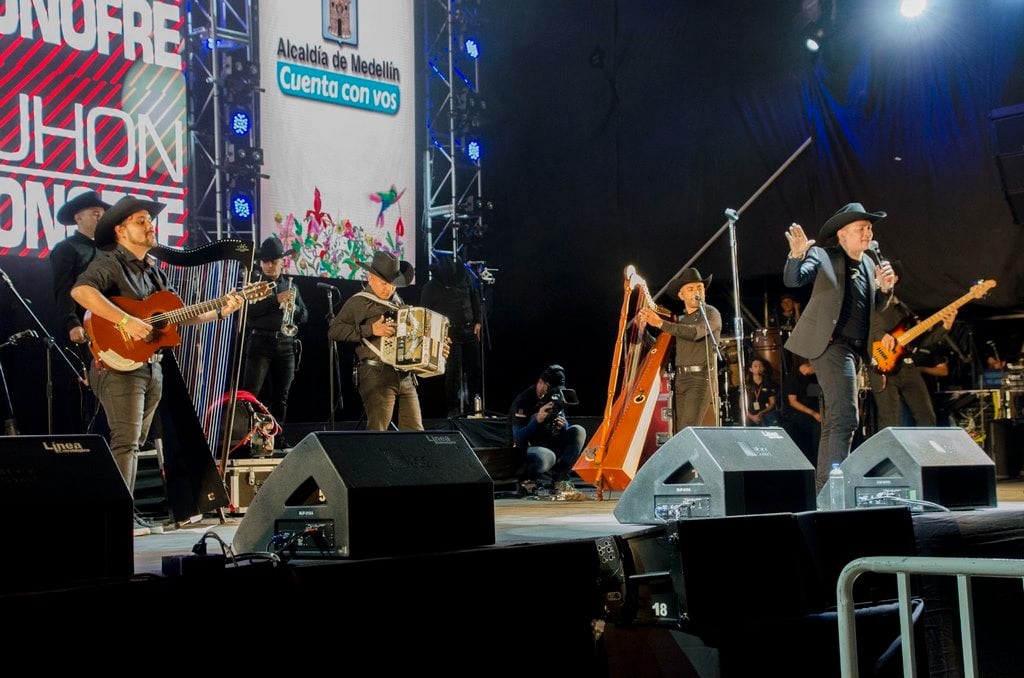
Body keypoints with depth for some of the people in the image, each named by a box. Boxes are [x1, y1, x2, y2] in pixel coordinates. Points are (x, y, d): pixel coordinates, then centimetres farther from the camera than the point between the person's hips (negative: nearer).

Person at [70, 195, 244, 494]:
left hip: (151, 367, 9)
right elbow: (80, 290, -28)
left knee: (135, 444, 11)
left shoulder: (152, 271, 20)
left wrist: (220, 312, 11)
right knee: (126, 442, -17)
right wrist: (125, 321, -31)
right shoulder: (111, 263, -7)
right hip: (120, 365, -9)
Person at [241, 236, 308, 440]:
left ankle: (276, 436, 13)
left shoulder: (290, 285, 16)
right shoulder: (254, 281, 4)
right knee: (250, 393, -10)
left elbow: (304, 316, 14)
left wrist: (293, 308, -8)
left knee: (280, 396, 7)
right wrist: (276, 300, -20)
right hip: (260, 342, -4)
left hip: (286, 345, 4)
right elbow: (249, 308, -12)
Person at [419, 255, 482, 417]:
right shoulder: (431, 288, -5)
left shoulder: (464, 277, 4)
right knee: (453, 371, -5)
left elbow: (475, 299, 15)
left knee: (475, 368, 7)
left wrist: (478, 321, 10)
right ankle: (453, 408, 4)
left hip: (469, 330, 4)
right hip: (450, 334, -4)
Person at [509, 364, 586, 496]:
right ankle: (528, 480, -6)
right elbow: (518, 438, -21)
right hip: (528, 449, -7)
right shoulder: (523, 401, -14)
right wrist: (537, 420, -34)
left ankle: (558, 478, -16)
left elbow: (566, 430, 8)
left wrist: (563, 425, -17)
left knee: (578, 431, -14)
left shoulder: (555, 398, 6)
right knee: (547, 457, -40)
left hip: (550, 445, 7)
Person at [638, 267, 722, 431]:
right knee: (679, 432, 1)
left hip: (701, 378, -7)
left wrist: (661, 324, -19)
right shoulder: (680, 320, 22)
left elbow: (696, 332, -18)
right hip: (680, 380, 7)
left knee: (688, 431, -19)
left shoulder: (711, 313, 1)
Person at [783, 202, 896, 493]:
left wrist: (884, 288, -1)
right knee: (846, 417, -19)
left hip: (854, 349, 8)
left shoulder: (868, 264, 16)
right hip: (831, 345, -8)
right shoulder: (824, 257, -4)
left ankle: (822, 490, 16)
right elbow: (793, 280, -17)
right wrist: (797, 255, -36)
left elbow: (875, 308, 19)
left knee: (834, 421, 11)